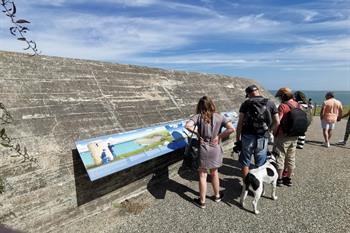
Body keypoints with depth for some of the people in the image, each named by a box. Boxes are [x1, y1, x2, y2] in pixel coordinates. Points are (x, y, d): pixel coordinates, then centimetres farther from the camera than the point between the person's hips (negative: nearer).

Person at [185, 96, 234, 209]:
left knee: (202, 175, 10)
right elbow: (231, 128, -16)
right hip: (215, 149, 3)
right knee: (214, 173, 23)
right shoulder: (219, 117, -5)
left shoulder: (198, 116, -11)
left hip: (203, 149, -2)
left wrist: (197, 132, -12)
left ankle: (202, 201, 24)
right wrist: (219, 136, -6)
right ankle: (217, 196, 40)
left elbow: (187, 126, -27)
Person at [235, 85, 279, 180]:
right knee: (260, 165, 15)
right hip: (263, 138, 1)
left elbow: (240, 123, -5)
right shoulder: (270, 103, 4)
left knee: (245, 164, 13)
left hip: (248, 137, -1)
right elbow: (277, 122, 3)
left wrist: (238, 139, 2)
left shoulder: (246, 104, -1)